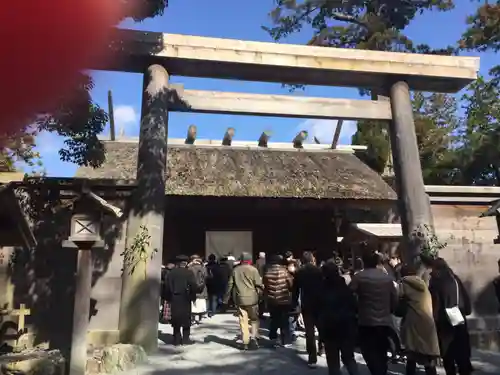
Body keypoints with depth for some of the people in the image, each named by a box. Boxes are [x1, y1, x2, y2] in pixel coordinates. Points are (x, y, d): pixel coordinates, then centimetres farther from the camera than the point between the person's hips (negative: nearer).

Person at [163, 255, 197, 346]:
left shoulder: (171, 273, 3)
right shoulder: (189, 273, -6)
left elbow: (167, 286, 1)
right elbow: (193, 286, -11)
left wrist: (167, 298, 7)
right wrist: (193, 297, 0)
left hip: (174, 298, 3)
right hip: (185, 298, -2)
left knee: (176, 319, 10)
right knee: (186, 319, 7)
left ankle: (177, 339, 11)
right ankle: (185, 339, 8)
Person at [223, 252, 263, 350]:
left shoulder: (235, 270, 7)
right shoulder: (253, 270, -3)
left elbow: (230, 285, 10)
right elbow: (259, 285, -7)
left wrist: (226, 298, 16)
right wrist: (260, 295, 6)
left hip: (239, 299, 2)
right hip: (252, 298, -2)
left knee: (243, 321, 7)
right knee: (254, 319, 12)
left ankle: (246, 342, 7)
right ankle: (254, 337, -6)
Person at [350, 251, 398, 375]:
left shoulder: (359, 277, -9)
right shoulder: (387, 278, 2)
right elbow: (395, 299, 6)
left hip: (366, 322, -5)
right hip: (385, 322, 5)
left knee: (371, 355, 1)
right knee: (381, 355, 19)